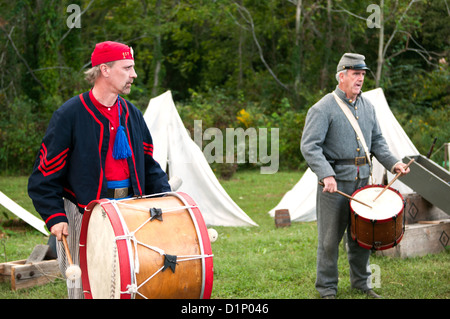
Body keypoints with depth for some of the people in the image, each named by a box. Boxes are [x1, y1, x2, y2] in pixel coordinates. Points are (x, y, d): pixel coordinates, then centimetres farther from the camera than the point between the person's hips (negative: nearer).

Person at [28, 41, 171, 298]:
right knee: (85, 286, -2)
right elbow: (45, 174, -7)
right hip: (84, 214, -5)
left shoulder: (132, 114, 10)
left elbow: (148, 164, 17)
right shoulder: (70, 115, -8)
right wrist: (55, 217, -16)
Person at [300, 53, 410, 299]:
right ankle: (327, 288, 13)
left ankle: (361, 282, 28)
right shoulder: (323, 108, -9)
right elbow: (309, 146, -14)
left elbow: (377, 140, 20)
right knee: (330, 237, 0)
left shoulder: (367, 107, 13)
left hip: (362, 179, 6)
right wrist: (325, 175, -26)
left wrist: (392, 162, 4)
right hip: (335, 181, -6)